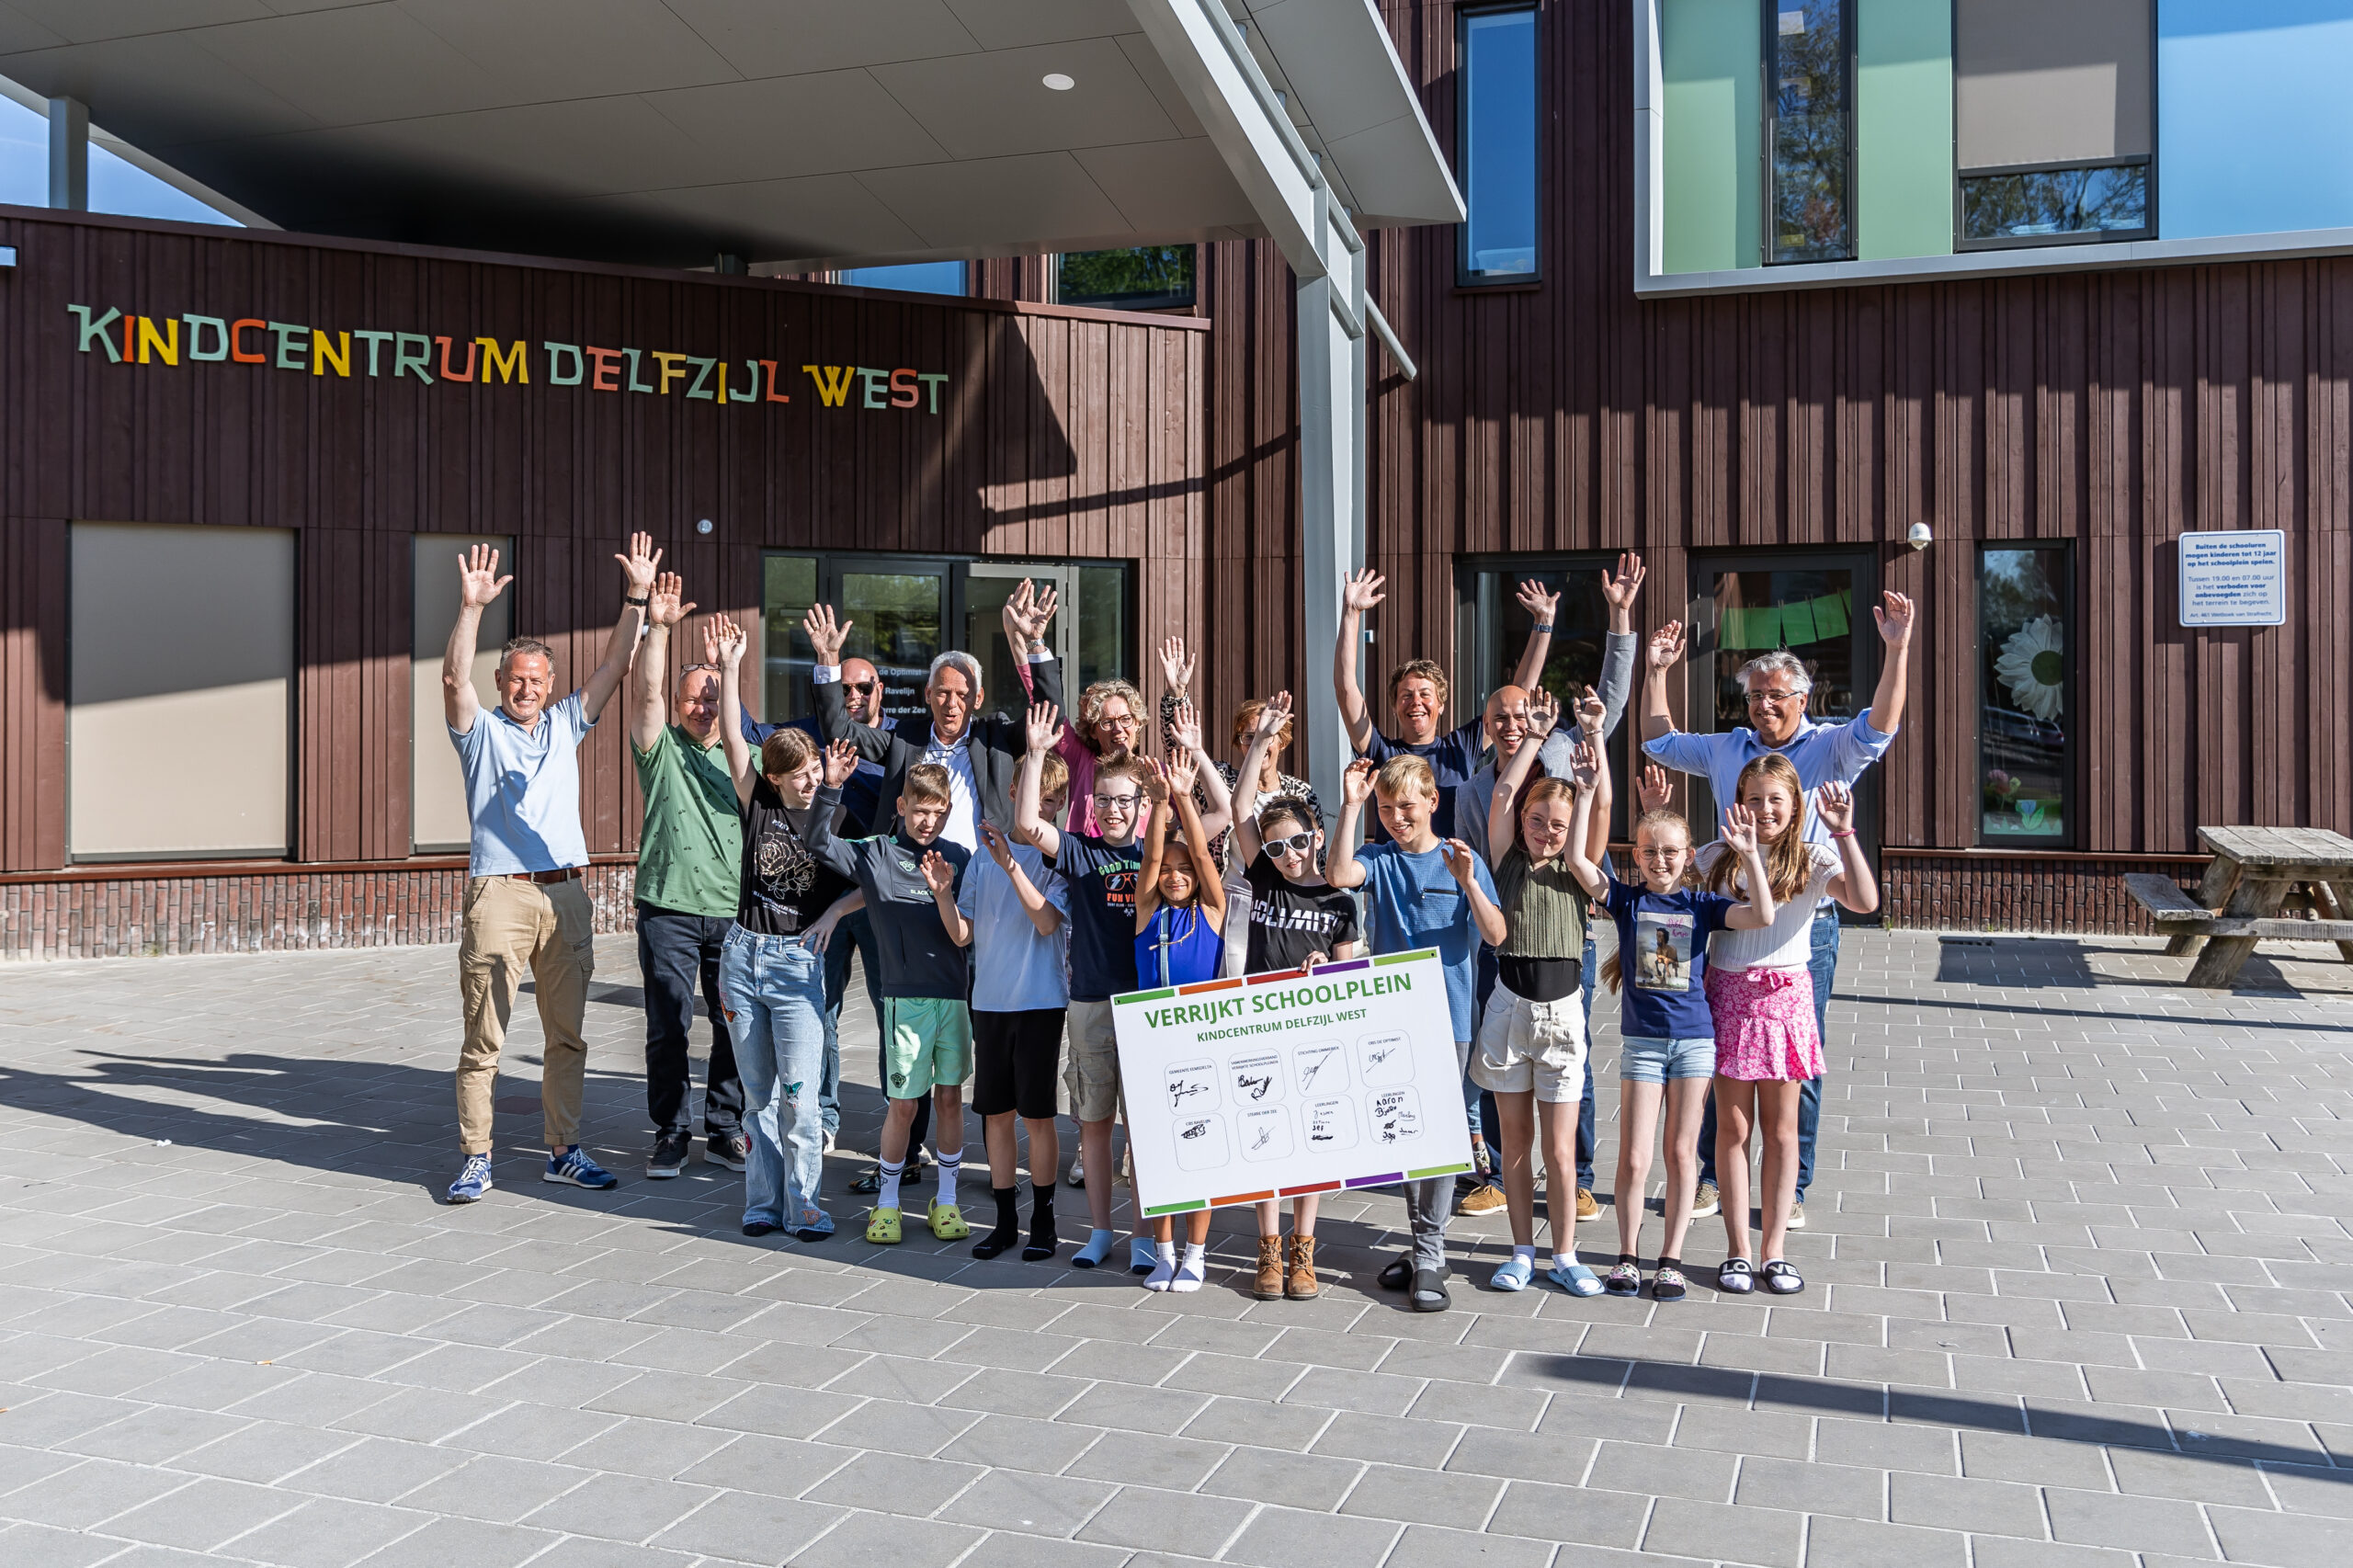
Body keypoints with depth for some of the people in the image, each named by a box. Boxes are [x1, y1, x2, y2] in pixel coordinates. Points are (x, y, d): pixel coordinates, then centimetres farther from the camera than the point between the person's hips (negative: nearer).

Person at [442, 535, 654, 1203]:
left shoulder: (566, 724, 16)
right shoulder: (481, 730, 6)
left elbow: (614, 667, 10)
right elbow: (454, 677, -11)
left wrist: (637, 598, 1)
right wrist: (471, 608, -23)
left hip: (567, 895, 4)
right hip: (499, 893, -4)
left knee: (567, 1035, 9)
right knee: (484, 1039, -2)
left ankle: (564, 1150, 18)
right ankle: (475, 1160, 5)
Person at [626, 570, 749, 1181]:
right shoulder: (662, 746, 5)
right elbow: (645, 691, -11)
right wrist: (658, 626, -20)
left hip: (735, 911, 2)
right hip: (669, 907, -2)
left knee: (737, 1027, 4)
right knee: (668, 1028, 1)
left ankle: (724, 1130, 18)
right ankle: (671, 1134, 13)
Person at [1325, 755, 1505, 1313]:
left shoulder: (1462, 860, 1)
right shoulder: (1379, 859, 3)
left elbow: (1496, 935, -6)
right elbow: (1339, 875, -20)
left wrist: (1468, 883, -21)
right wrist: (1351, 805, -19)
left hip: (1447, 1018, -2)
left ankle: (1430, 1257, 0)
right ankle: (1422, 1243, 23)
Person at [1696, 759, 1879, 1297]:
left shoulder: (1813, 861, -1)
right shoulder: (1716, 859, 5)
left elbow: (1865, 901, -16)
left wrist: (1843, 833, -22)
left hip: (1786, 996, 0)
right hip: (1727, 995, 1)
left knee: (1780, 1128, 7)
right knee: (1733, 1127, 4)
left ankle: (1775, 1249, 17)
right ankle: (1738, 1250, 12)